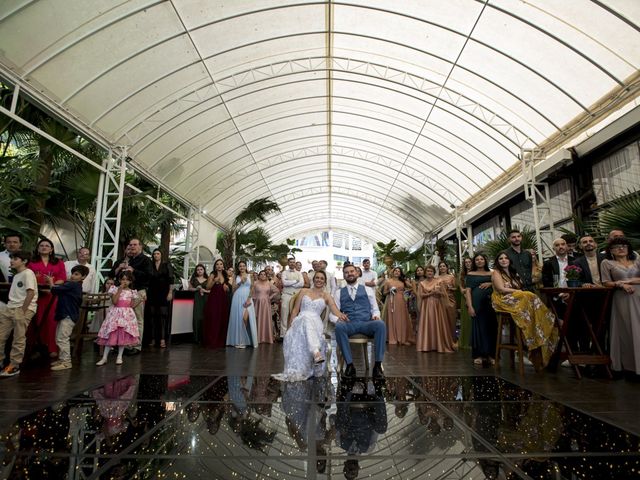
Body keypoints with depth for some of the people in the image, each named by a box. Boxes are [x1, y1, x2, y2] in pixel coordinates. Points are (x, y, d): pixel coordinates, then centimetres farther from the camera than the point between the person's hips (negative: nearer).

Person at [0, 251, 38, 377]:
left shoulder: (27, 273, -9)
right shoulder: (16, 275, 18)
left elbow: (31, 293, -17)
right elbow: (14, 295, 20)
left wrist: (22, 311, -16)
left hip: (24, 309, -9)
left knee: (19, 339, -2)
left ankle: (14, 366, 5)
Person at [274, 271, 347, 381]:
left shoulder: (326, 296, 15)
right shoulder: (304, 291, 19)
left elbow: (335, 309, -3)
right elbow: (295, 310, 15)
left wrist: (340, 315, -27)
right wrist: (290, 325, 0)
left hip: (315, 322, -1)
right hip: (300, 321, 1)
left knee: (309, 320, -39)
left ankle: (316, 353, -54)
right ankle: (316, 353, -55)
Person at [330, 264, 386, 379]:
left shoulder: (367, 289, 18)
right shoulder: (339, 292, 17)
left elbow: (375, 308, 17)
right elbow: (332, 313, 11)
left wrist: (376, 315, -7)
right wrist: (338, 318, -12)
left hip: (366, 323, 0)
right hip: (349, 324, 0)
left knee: (380, 324, -33)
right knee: (339, 327, -36)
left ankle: (378, 365, -27)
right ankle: (350, 364, -28)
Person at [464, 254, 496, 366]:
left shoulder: (491, 274, 16)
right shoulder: (470, 274, 9)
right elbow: (468, 291, 1)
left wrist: (490, 284, -8)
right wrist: (469, 306, -9)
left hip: (490, 303, 2)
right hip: (477, 303, -2)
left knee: (491, 327, 0)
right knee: (478, 326, -2)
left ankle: (490, 354, 9)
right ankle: (479, 355, 4)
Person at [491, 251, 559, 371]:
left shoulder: (513, 273, 25)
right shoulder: (496, 273, 4)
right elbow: (501, 289, -10)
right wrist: (520, 292, -11)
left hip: (517, 299, 6)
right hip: (503, 301, -6)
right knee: (529, 297, -29)